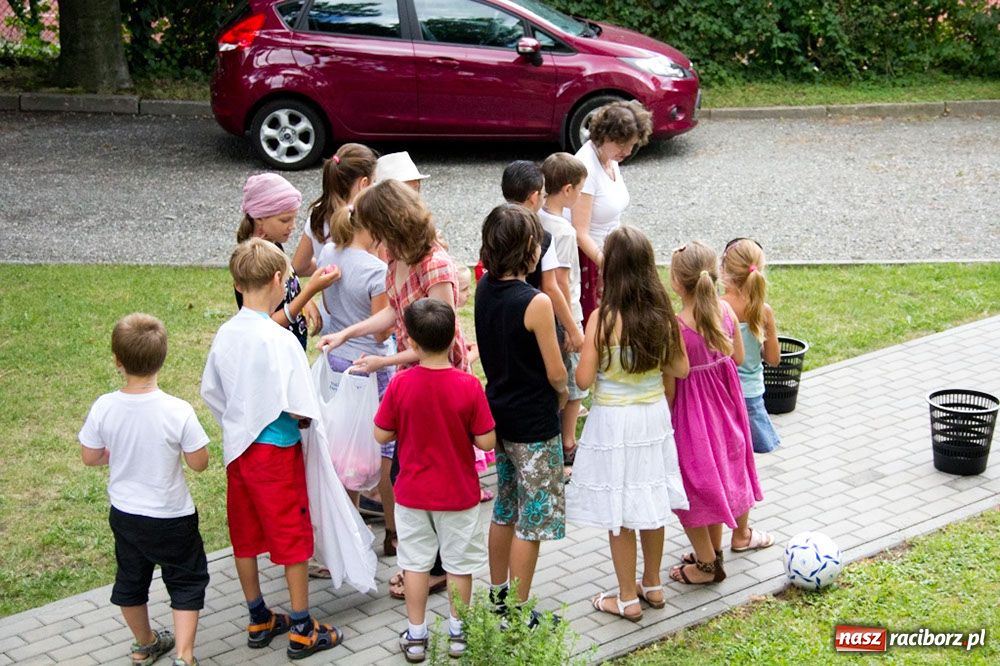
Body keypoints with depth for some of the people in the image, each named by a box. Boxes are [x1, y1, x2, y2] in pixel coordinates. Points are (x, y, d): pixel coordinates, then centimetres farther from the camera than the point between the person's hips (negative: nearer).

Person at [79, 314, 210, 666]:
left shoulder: (103, 408, -16)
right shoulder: (178, 411, -25)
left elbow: (89, 456, -3)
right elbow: (199, 463, -16)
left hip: (124, 515, 4)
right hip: (171, 518, -4)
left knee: (131, 580, 24)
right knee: (186, 583, 15)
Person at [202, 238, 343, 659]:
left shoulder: (225, 334, -1)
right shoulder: (280, 339, -22)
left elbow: (210, 392, 9)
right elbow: (299, 409, -22)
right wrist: (302, 421, 0)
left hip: (237, 448, 7)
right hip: (276, 451, -7)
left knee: (246, 535, 16)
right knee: (294, 537, 6)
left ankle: (259, 621, 30)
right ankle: (302, 631, 15)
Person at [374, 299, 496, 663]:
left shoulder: (400, 384, -16)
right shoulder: (468, 386, -19)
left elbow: (382, 434, -8)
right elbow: (486, 441, -15)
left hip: (413, 493, 1)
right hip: (458, 493, -1)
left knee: (415, 562, 15)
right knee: (458, 563, 16)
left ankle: (416, 635, 22)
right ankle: (458, 632, 28)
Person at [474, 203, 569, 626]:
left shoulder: (484, 288, -1)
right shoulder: (536, 302, -23)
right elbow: (556, 373, -15)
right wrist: (562, 394, 5)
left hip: (499, 412, 8)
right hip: (534, 423, -8)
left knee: (505, 509, 21)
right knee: (532, 520, 5)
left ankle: (497, 596, 33)